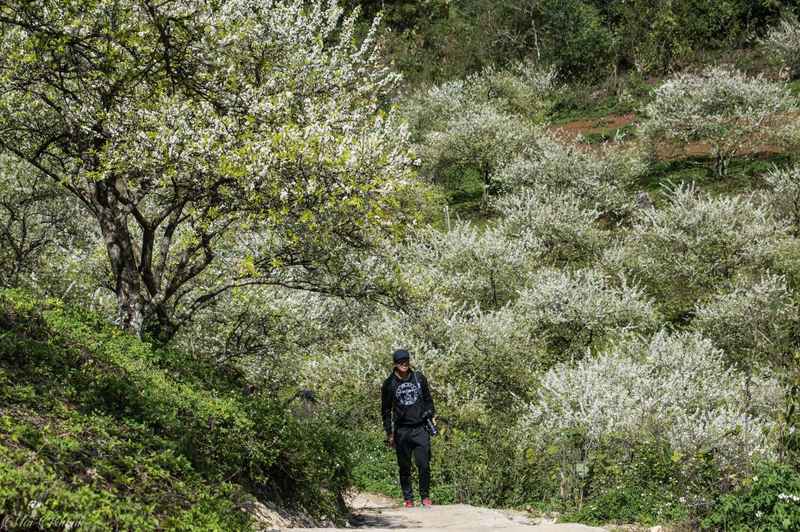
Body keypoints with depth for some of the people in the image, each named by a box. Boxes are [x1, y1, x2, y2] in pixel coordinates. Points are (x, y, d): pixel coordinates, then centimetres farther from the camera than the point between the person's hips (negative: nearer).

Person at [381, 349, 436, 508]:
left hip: (420, 428, 1)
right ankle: (408, 498, 14)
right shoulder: (389, 384, 2)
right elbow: (386, 410, 7)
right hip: (401, 431, -1)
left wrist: (430, 416, 7)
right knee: (404, 467, 4)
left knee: (424, 464, -5)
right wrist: (389, 433, 3)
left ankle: (425, 496, 8)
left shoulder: (419, 378, 7)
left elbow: (428, 400, 18)